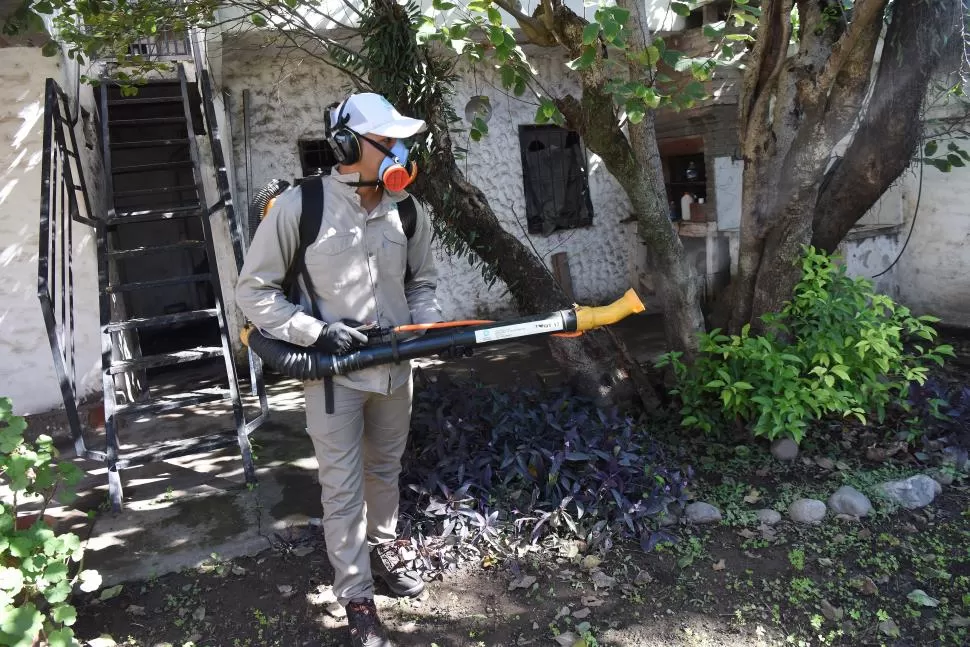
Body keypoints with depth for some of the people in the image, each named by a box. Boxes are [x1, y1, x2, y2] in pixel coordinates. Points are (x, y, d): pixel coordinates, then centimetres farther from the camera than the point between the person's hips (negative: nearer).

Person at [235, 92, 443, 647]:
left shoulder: (409, 211, -2)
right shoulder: (298, 207, -15)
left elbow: (423, 282, 12)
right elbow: (254, 290, -8)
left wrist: (426, 326, -7)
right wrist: (313, 332, -18)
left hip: (395, 368, 5)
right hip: (333, 372, -4)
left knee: (385, 472, 22)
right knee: (343, 490, 4)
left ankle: (384, 552, 46)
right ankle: (357, 599, 21)